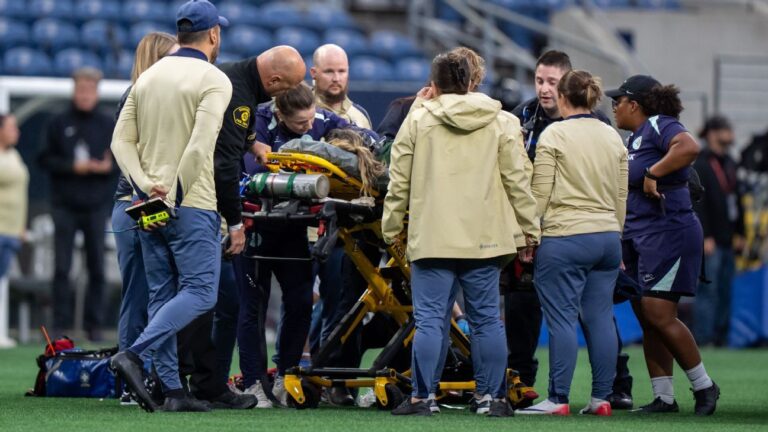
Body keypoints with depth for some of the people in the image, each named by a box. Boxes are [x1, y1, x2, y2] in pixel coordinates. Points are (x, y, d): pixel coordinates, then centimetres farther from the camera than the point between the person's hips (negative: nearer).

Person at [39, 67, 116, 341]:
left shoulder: (109, 126, 6)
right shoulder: (59, 124, 5)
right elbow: (46, 160, 2)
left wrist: (108, 166, -13)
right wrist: (72, 167, -13)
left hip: (96, 206, 1)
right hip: (65, 205, -1)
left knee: (97, 267, 1)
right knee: (62, 267, -3)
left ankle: (94, 324, 6)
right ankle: (61, 323, 0)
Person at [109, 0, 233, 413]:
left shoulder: (148, 77, 13)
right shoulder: (214, 80, -8)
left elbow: (122, 140, 6)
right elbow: (199, 147, -19)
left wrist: (145, 186, -2)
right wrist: (174, 199, -14)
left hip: (147, 205, 7)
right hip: (192, 207, -7)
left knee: (162, 296, 10)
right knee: (199, 292, -5)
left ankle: (172, 389, 7)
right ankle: (133, 354, -21)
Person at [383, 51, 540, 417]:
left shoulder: (418, 120, 1)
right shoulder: (501, 123, 5)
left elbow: (399, 181, 2)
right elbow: (517, 181, 4)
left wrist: (392, 228, 13)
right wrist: (530, 230, 10)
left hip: (432, 237, -2)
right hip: (484, 237, 2)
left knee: (430, 320, -1)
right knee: (486, 319, 7)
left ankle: (420, 397, -2)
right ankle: (491, 397, 8)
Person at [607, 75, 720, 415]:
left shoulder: (659, 125, -11)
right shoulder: (633, 138, 18)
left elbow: (689, 147, -32)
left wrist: (653, 174, -25)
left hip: (668, 232, -10)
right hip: (637, 235, 10)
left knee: (659, 314, -13)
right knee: (645, 317, 6)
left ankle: (704, 386, 0)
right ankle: (664, 397, 8)